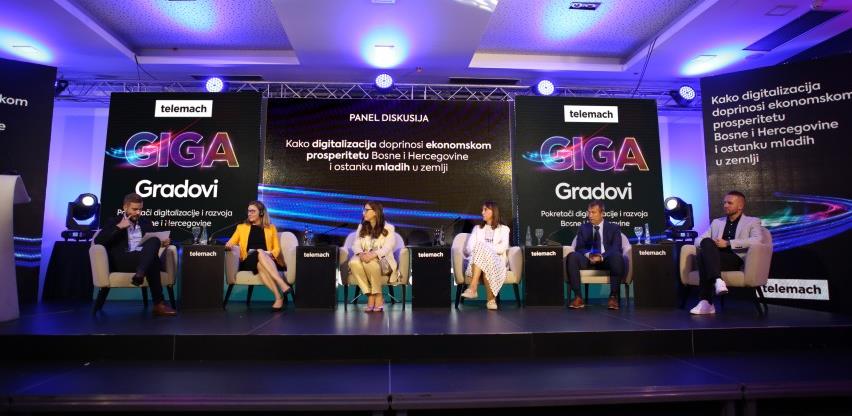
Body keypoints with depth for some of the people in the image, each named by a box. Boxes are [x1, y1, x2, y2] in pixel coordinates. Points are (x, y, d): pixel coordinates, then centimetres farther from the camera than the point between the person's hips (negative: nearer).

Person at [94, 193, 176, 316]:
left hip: (145, 258, 3)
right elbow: (98, 241, -2)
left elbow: (153, 241, 24)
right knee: (153, 261, -38)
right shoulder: (113, 221, 12)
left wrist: (162, 242, -2)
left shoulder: (145, 221, 24)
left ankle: (140, 274, -52)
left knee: (154, 241, -34)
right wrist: (119, 227, -9)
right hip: (122, 261, -3)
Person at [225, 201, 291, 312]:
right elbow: (230, 244, 16)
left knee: (261, 253, -39)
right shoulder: (241, 227, 24)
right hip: (249, 261, 0)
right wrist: (229, 244, -9)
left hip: (268, 260, 0)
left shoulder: (271, 228, 20)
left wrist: (270, 254, -11)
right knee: (259, 253, -36)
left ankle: (279, 298, -48)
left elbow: (277, 248, 12)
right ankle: (283, 285, -52)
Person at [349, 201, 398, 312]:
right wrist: (360, 253, -21)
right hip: (364, 258, 4)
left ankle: (379, 297, -22)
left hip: (383, 261, -4)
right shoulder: (361, 227, 17)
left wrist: (373, 254, -33)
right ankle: (370, 296, -25)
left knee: (370, 263, -39)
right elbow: (356, 244, 5)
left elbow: (387, 247, -13)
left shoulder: (388, 228, 1)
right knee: (354, 262, -33)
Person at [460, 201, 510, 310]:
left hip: (497, 260, -2)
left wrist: (484, 248, -13)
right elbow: (469, 247, 9)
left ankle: (472, 288, -45)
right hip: (478, 259, 2)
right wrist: (478, 251, -14)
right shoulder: (477, 228, 27)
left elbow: (502, 248, -1)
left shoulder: (503, 229, 19)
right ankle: (491, 299, -42)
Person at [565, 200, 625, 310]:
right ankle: (578, 297, -31)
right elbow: (579, 248, 7)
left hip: (607, 260, -1)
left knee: (617, 257, -37)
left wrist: (601, 257, -21)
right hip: (588, 260, 2)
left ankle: (613, 296, -28)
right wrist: (588, 255, -17)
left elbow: (616, 249, -3)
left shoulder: (614, 228, 11)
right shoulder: (583, 228, 17)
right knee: (572, 256, -31)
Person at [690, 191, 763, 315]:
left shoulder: (752, 222, 17)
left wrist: (728, 243, -13)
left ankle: (706, 302, -41)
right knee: (707, 243, -32)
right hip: (715, 258, 4)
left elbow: (757, 240, -5)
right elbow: (699, 239, 18)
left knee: (704, 254, -35)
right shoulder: (716, 222, 30)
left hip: (737, 259, -4)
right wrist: (709, 244, -6)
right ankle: (717, 280, -47)